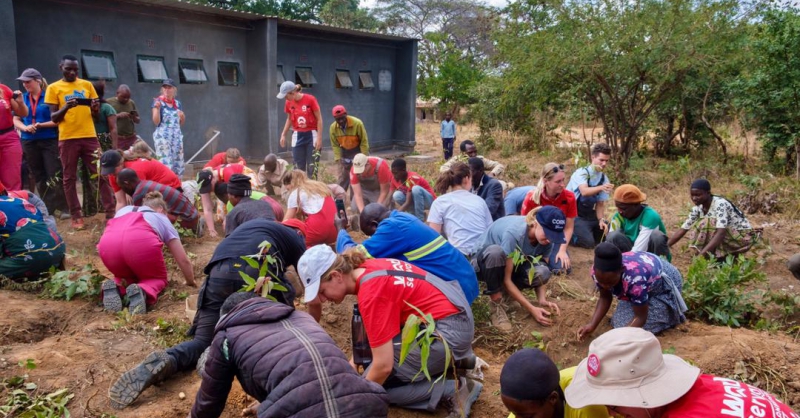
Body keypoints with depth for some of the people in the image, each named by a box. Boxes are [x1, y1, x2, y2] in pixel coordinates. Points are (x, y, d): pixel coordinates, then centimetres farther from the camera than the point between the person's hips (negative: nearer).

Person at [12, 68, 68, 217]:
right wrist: (25, 127, -10)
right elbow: (16, 120, 10)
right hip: (29, 142, 5)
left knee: (55, 176, -8)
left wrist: (41, 125, -18)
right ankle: (48, 208, 18)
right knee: (39, 176, 10)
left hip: (50, 141, -5)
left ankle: (64, 208, -2)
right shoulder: (22, 98, 9)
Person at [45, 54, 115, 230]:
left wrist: (94, 106, -9)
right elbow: (54, 118, 0)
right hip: (67, 139, -1)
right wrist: (65, 108, -19)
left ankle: (110, 212, 3)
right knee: (69, 178, 4)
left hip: (89, 136, 2)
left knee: (101, 174, 0)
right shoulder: (53, 88, 3)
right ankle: (76, 216, 10)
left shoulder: (87, 85, 10)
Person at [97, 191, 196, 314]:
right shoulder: (163, 219, 34)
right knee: (158, 278, 24)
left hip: (107, 244, 4)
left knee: (126, 276, 33)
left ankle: (116, 287, -2)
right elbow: (183, 260, 34)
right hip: (141, 242, -3)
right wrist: (190, 282, 52)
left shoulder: (124, 210, 42)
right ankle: (142, 291, -10)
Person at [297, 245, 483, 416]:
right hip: (455, 317, 9)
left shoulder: (372, 293, -22)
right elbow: (373, 326, 18)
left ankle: (452, 390, -5)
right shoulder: (369, 267, 4)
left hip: (448, 332, -9)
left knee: (377, 384, -1)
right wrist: (355, 361, 11)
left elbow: (384, 365, -19)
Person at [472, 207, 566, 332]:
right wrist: (532, 309, -32)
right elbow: (506, 279, -31)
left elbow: (541, 275, -8)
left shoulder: (546, 238, -17)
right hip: (485, 262, -5)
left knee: (542, 272, -27)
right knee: (496, 251, -41)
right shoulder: (513, 233, -35)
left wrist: (543, 300, -27)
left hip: (514, 264, 5)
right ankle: (496, 304, -23)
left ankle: (504, 290, 0)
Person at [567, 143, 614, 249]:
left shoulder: (604, 179, -1)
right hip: (573, 214, -7)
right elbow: (584, 192, -39)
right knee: (588, 242, -23)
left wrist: (601, 220, -17)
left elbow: (600, 204, 1)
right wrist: (601, 188, -56)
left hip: (589, 215, 7)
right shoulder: (581, 173, -19)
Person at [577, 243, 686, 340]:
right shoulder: (599, 271, -27)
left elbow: (640, 317, -32)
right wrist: (592, 325, -22)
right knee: (619, 321, -6)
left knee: (642, 326, -18)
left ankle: (669, 311, 9)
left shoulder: (635, 278, -45)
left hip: (665, 284, -6)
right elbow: (605, 298, -9)